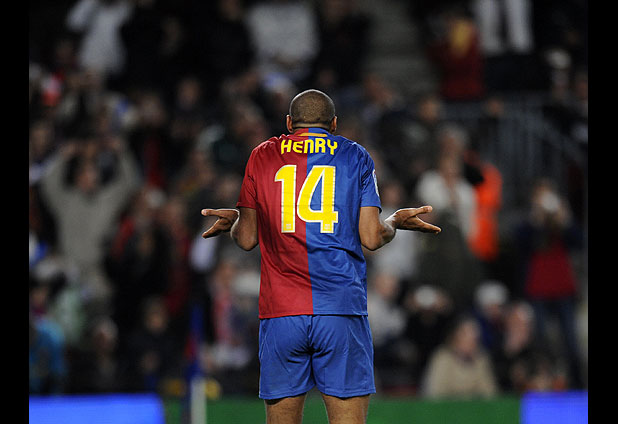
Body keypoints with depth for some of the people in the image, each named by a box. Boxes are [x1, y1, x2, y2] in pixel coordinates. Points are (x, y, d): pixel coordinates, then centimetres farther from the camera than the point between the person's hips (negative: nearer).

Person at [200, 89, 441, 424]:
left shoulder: (262, 157, 10)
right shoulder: (356, 157, 8)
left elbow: (247, 239, 11)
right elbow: (371, 238, 2)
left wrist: (233, 221, 33)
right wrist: (396, 221, 23)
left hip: (279, 311, 1)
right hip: (341, 308, -1)